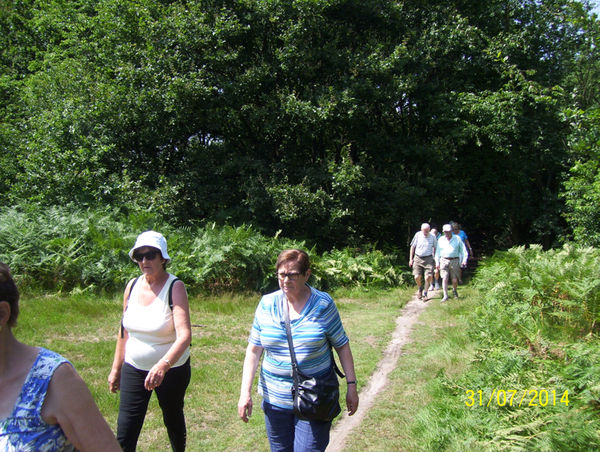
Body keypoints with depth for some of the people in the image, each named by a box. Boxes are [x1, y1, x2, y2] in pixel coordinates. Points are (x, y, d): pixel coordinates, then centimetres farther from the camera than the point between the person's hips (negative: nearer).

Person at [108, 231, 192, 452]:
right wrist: (116, 368, 11)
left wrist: (163, 365, -44)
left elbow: (184, 335, -29)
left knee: (173, 420, 17)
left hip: (172, 370, -3)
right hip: (134, 369, 4)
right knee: (125, 432, 0)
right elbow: (125, 330, 8)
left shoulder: (175, 287, -18)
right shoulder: (132, 286, -2)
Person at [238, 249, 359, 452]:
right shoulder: (267, 304, -3)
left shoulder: (323, 304, -9)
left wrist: (351, 385, -2)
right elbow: (253, 350, 0)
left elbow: (342, 345, -1)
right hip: (275, 399, 3)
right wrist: (245, 392, -4)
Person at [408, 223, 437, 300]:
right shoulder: (418, 235, -5)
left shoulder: (433, 236, -5)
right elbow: (412, 247, 5)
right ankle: (420, 289, 25)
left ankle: (425, 294, 12)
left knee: (428, 277, -6)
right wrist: (411, 259, 5)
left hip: (428, 259, 0)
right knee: (417, 277, -6)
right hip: (418, 258, 0)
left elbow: (435, 248, 8)